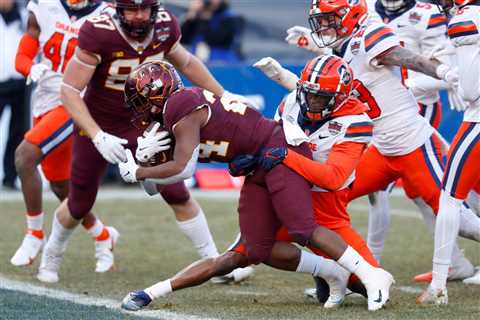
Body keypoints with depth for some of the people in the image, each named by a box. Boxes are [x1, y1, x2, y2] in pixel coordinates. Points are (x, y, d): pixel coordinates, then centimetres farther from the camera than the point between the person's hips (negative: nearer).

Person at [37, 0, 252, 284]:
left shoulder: (164, 26, -14)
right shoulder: (98, 32, -29)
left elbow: (185, 63, 9)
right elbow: (70, 91, -25)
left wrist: (223, 96, 13)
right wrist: (99, 137, -33)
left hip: (143, 124, 3)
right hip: (97, 124, -3)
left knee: (177, 194, -6)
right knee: (79, 205, 11)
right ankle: (51, 257, 40)